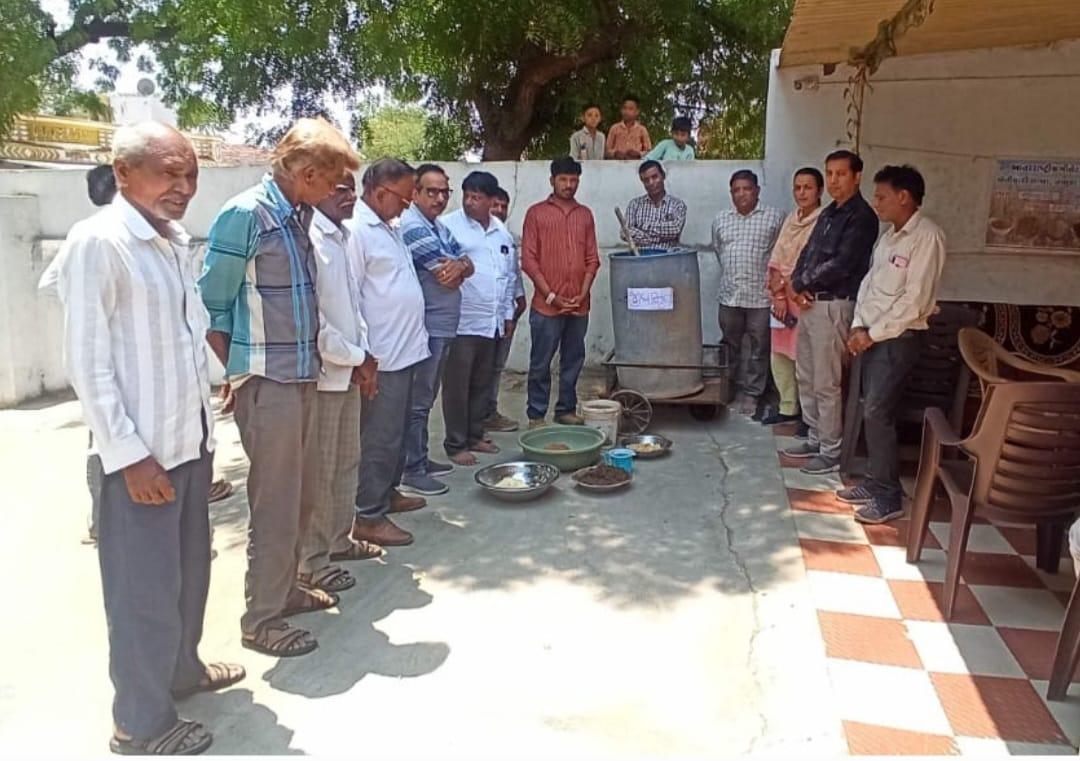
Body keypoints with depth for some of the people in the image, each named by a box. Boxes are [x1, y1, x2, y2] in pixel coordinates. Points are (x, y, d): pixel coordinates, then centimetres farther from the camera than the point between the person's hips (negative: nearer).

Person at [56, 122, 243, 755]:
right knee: (147, 587, 6)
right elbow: (87, 363, -17)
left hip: (192, 438, 8)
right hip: (143, 451, -8)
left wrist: (204, 415, 14)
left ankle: (183, 668, 43)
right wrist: (130, 455, -17)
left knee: (190, 572, 22)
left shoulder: (177, 241, 9)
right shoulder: (99, 242, -15)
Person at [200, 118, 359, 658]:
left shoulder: (299, 217, 10)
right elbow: (212, 305, -10)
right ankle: (261, 619, 17)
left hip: (303, 378, 8)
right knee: (275, 503, 1)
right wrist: (240, 372, -5)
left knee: (302, 494, 17)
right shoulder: (245, 214, -13)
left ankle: (284, 587, 35)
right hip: (266, 384, -8)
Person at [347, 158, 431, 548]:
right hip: (381, 356, -10)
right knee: (379, 438, -3)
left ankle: (388, 492, 34)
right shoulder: (356, 231, -16)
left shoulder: (387, 229, 16)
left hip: (404, 351, 10)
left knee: (396, 431, 19)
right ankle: (369, 517, 6)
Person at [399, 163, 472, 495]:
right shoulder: (413, 227, -15)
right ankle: (411, 472, 4)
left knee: (425, 398, 17)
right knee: (417, 401, -3)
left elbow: (468, 267, 8)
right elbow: (448, 278, -19)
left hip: (441, 327, 10)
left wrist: (459, 264, -14)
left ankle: (421, 459, 28)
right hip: (425, 327, -10)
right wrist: (459, 267, 2)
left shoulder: (439, 227, 16)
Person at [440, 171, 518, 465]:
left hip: (491, 322, 6)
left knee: (483, 384, 14)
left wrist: (508, 313, 17)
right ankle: (456, 444, 10)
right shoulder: (450, 225, -7)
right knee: (457, 386, 0)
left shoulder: (502, 232, 12)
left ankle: (475, 436, 27)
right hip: (461, 322, -6)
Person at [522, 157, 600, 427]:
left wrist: (583, 294, -2)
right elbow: (528, 259, -4)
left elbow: (592, 258, 11)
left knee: (573, 361, 11)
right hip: (546, 305, -4)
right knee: (541, 363, 1)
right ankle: (536, 415, 11)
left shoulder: (585, 214, 12)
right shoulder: (536, 213, 0)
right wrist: (551, 296, -10)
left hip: (579, 305, 4)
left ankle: (566, 410, 23)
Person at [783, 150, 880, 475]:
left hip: (834, 306, -9)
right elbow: (807, 252, 15)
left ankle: (832, 451, 7)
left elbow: (841, 265, -20)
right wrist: (798, 286, -4)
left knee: (826, 383, -4)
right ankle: (816, 438, 27)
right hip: (810, 303, 9)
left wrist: (799, 283, -10)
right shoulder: (829, 213, 16)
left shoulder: (861, 216, -11)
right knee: (806, 376, 15)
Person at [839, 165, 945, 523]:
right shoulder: (889, 236, 14)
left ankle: (889, 497, 0)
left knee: (877, 414, -9)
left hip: (898, 338, -8)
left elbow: (915, 301, -19)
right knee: (873, 411, 11)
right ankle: (875, 482, 22)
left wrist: (872, 333, -15)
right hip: (873, 335, 8)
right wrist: (858, 326, 0)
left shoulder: (927, 236, -14)